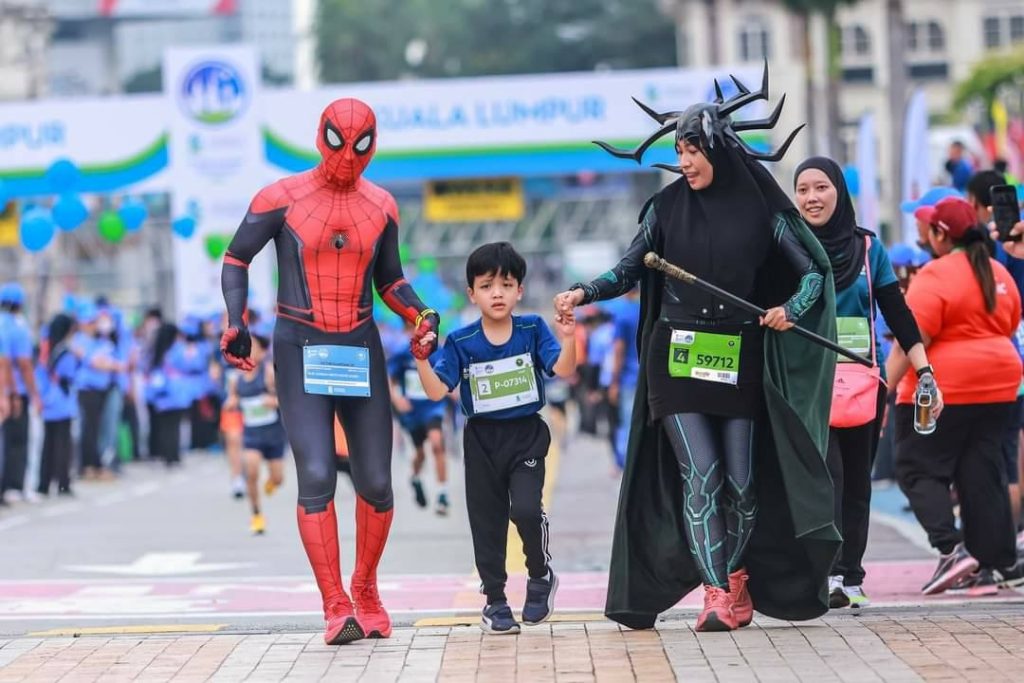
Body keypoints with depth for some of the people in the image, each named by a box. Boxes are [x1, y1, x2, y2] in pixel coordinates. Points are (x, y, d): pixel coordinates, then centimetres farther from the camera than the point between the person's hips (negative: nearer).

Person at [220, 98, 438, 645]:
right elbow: (236, 258, 5)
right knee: (316, 478, -15)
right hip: (300, 350, -4)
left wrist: (420, 315, 0)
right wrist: (236, 321, -9)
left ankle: (365, 591, 24)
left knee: (376, 483, 2)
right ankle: (337, 609, -12)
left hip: (361, 352, 4)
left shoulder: (380, 207, 7)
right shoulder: (281, 199, -5)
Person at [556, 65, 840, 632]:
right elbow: (628, 271, 4)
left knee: (742, 482, 3)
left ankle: (733, 583, 19)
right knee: (700, 475, -10)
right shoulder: (667, 206, 3)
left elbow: (813, 273, 3)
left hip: (738, 363, 0)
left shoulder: (761, 208, 0)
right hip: (677, 358, 0)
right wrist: (584, 293, -14)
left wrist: (790, 308, -16)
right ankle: (718, 592, -11)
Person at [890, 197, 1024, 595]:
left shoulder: (935, 276, -14)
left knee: (918, 470, 2)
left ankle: (952, 549, -13)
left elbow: (912, 340, -19)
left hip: (942, 390, -7)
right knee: (983, 475, 9)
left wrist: (884, 390, -16)